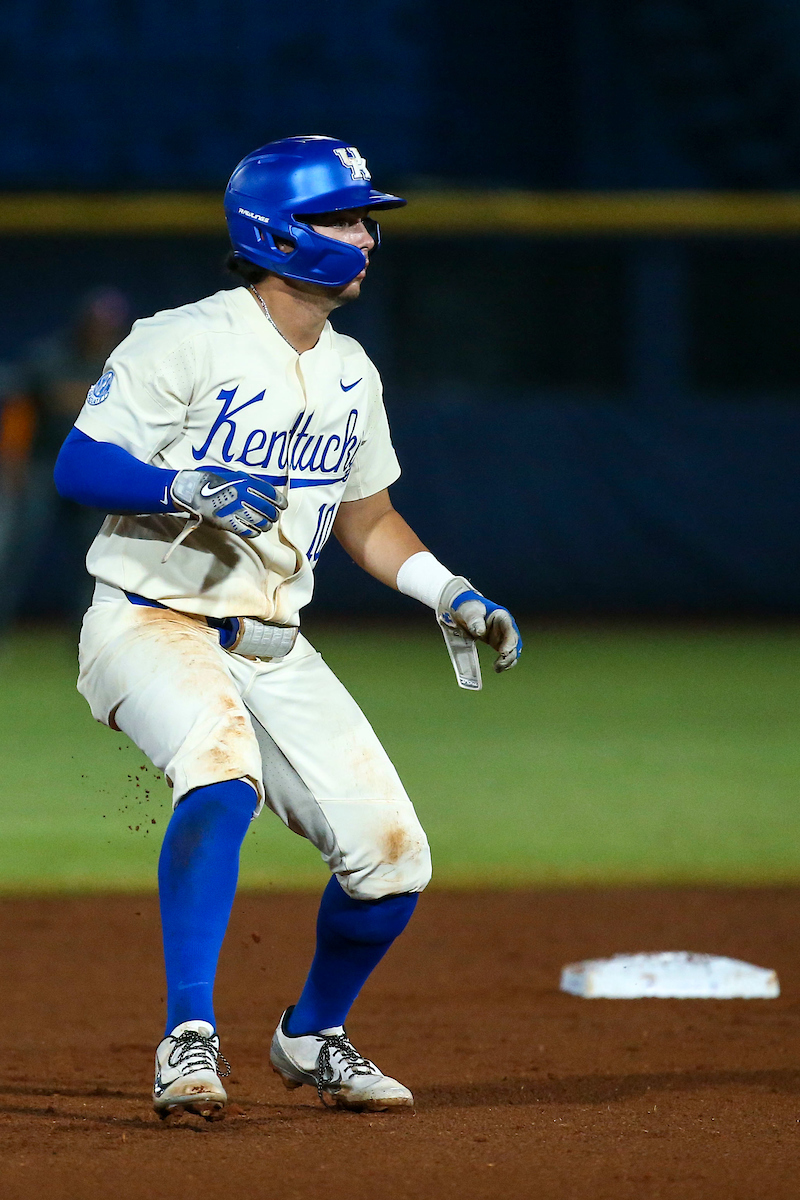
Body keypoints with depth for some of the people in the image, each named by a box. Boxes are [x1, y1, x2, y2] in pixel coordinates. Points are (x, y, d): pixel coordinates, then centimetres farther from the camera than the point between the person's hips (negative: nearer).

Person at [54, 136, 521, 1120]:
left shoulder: (349, 373, 11)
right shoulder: (185, 344, -12)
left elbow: (366, 519, 21)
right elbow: (77, 466, -15)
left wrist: (455, 598, 7)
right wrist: (187, 490, -30)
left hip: (273, 648, 7)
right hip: (152, 623, -7)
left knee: (392, 853, -3)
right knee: (223, 772, -37)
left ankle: (312, 1037, 24)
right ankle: (189, 1039, -32)